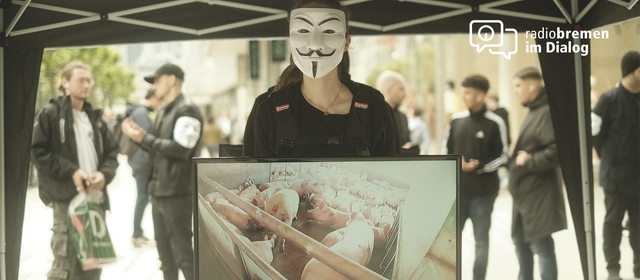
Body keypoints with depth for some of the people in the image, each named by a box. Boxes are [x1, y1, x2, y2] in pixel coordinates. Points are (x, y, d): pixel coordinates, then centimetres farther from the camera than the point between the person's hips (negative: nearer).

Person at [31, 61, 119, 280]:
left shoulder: (95, 117, 18)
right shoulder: (50, 114, -1)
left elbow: (111, 152, 17)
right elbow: (39, 152, -7)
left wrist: (104, 174, -4)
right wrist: (71, 171, -15)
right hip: (66, 198, -6)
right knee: (65, 261, -11)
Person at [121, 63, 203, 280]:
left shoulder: (187, 110, -12)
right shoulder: (162, 112, 17)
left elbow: (180, 149, -21)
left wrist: (144, 138, -17)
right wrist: (138, 136, 3)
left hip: (177, 193, -9)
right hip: (159, 192, 9)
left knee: (183, 253, -6)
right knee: (165, 253, 15)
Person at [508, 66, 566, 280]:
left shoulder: (547, 112, -17)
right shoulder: (534, 111, 15)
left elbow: (557, 150, -27)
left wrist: (529, 161, -19)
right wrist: (517, 157, 7)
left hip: (539, 192, -11)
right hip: (525, 190, 11)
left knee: (541, 246, -5)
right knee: (520, 239, 21)